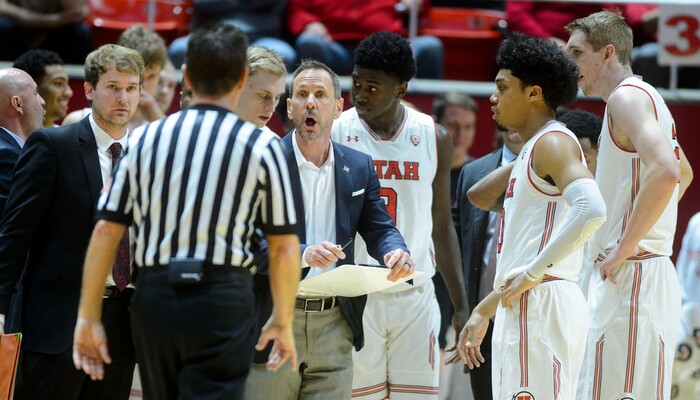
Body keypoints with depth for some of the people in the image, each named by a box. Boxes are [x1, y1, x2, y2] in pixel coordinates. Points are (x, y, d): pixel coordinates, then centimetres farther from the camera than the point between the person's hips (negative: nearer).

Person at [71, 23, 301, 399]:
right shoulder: (260, 145, 1)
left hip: (153, 297, 4)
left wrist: (88, 317, 10)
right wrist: (283, 322, 15)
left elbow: (105, 231, 5)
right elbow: (284, 248, 2)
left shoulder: (146, 138, 8)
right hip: (221, 298, -3)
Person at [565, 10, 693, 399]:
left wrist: (624, 248, -22)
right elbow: (685, 172, 36)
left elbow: (665, 173, -28)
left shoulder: (627, 96, -11)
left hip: (631, 275, -10)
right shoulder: (648, 98, 19)